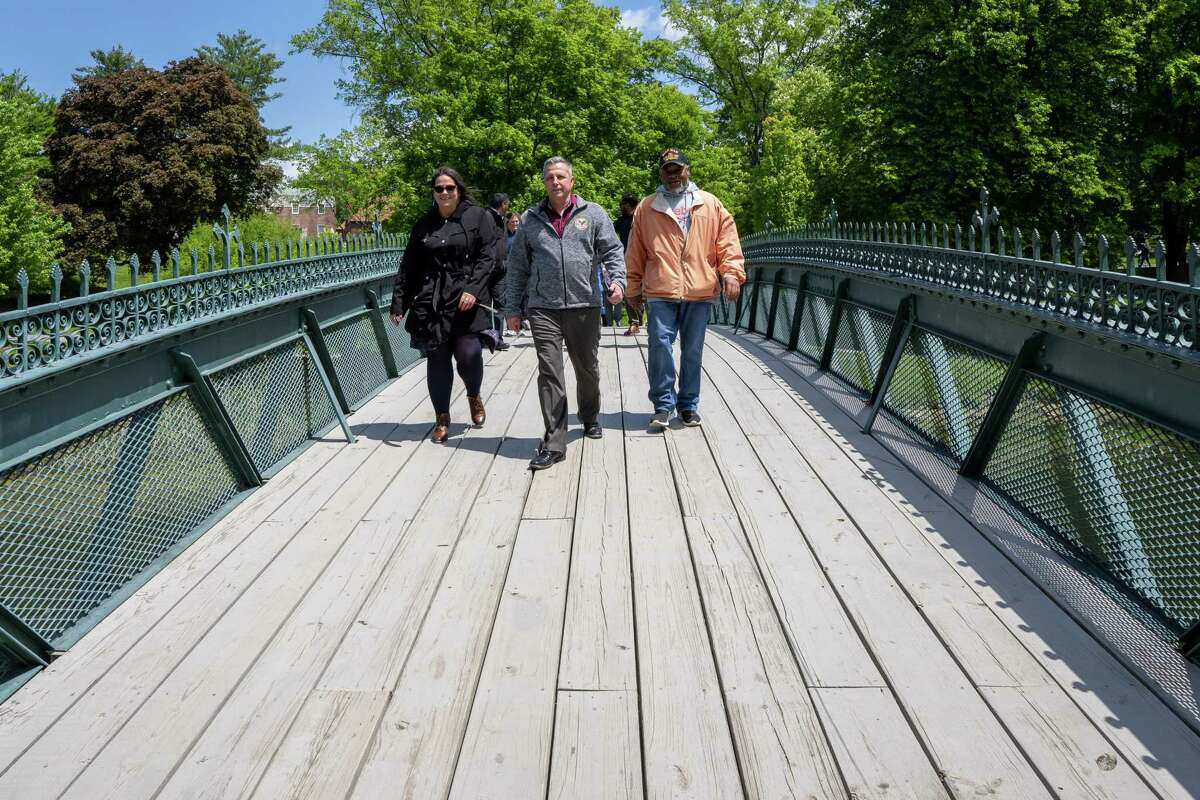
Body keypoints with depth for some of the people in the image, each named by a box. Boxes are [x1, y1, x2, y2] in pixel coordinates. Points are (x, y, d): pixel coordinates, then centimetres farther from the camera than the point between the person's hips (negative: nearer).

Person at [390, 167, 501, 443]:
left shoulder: (478, 217, 4)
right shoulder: (424, 223, 13)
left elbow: (488, 256, -4)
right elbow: (409, 267, 14)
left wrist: (473, 289, -17)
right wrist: (399, 303, 11)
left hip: (467, 301, -3)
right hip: (430, 303, 3)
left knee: (468, 355, -11)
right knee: (437, 360, 3)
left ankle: (474, 395, 22)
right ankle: (442, 419, 17)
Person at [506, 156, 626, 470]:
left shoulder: (593, 214, 6)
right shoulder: (530, 220, 9)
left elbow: (612, 251, 2)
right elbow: (517, 267, 12)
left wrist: (617, 280, -18)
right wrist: (513, 308, 10)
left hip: (585, 305, 0)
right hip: (543, 309, 0)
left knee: (588, 369, 15)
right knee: (549, 374, -5)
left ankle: (590, 417, 41)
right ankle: (554, 443, -2)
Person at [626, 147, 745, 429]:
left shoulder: (710, 204, 11)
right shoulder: (646, 208, 10)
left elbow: (728, 241, 6)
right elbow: (636, 253, 11)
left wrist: (731, 273, -7)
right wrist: (634, 288, 10)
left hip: (699, 291, 1)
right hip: (660, 292, -1)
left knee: (693, 350, 7)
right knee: (660, 345, -9)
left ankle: (688, 404, 20)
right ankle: (663, 404, 3)